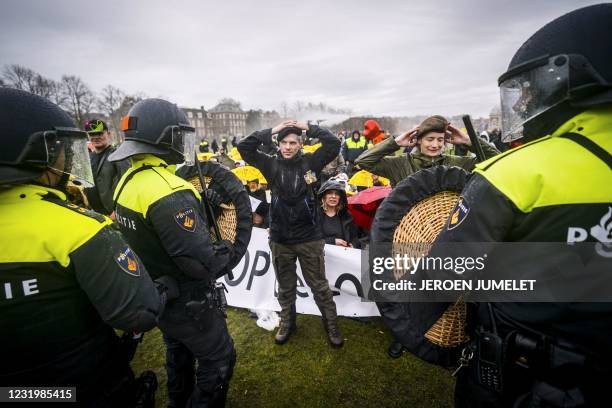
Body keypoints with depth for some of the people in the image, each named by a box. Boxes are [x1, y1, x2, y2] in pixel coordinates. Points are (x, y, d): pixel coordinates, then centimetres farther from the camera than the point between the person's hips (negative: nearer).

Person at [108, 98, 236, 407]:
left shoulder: (127, 181, -2)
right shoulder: (170, 194, -31)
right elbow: (202, 262, -32)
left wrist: (198, 200, 2)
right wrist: (228, 249, -11)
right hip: (187, 301, -9)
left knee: (179, 354, 30)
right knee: (219, 360, 14)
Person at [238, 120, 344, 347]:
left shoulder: (310, 162, -3)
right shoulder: (271, 165, -1)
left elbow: (334, 144, -10)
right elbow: (244, 147, -6)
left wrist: (309, 128, -8)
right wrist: (272, 131, -8)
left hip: (309, 238, -1)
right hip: (280, 239, 2)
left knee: (320, 286, 13)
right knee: (285, 287, 20)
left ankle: (331, 325, 33)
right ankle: (287, 323, 42)